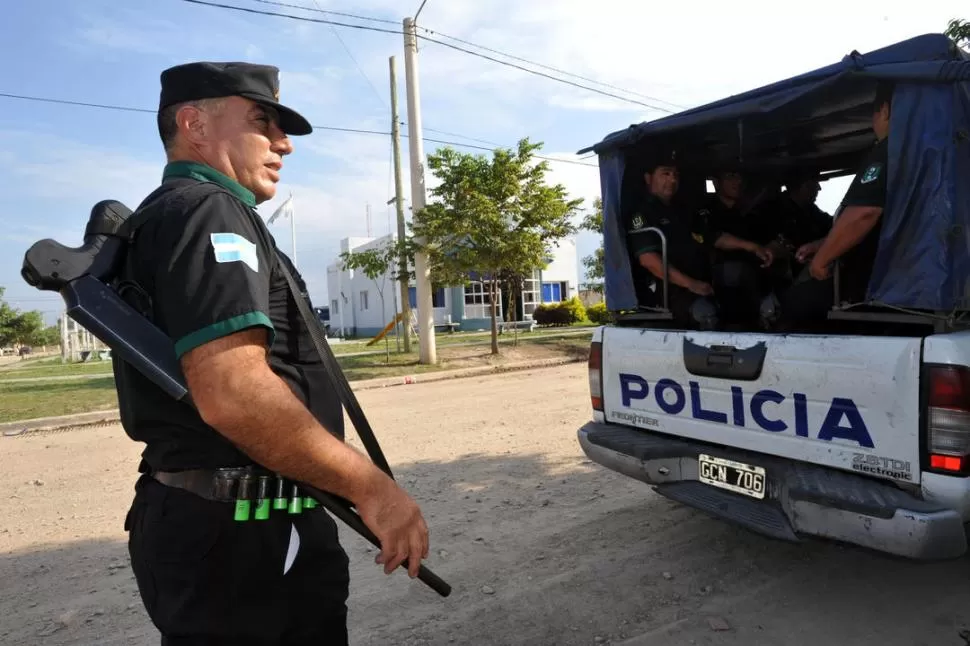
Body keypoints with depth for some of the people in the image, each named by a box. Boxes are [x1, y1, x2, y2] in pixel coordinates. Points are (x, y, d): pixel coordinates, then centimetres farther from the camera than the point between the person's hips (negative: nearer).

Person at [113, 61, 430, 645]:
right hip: (238, 535, -10)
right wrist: (371, 486, -21)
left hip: (214, 520, 10)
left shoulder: (165, 217, 19)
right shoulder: (206, 210, -15)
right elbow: (234, 393, -29)